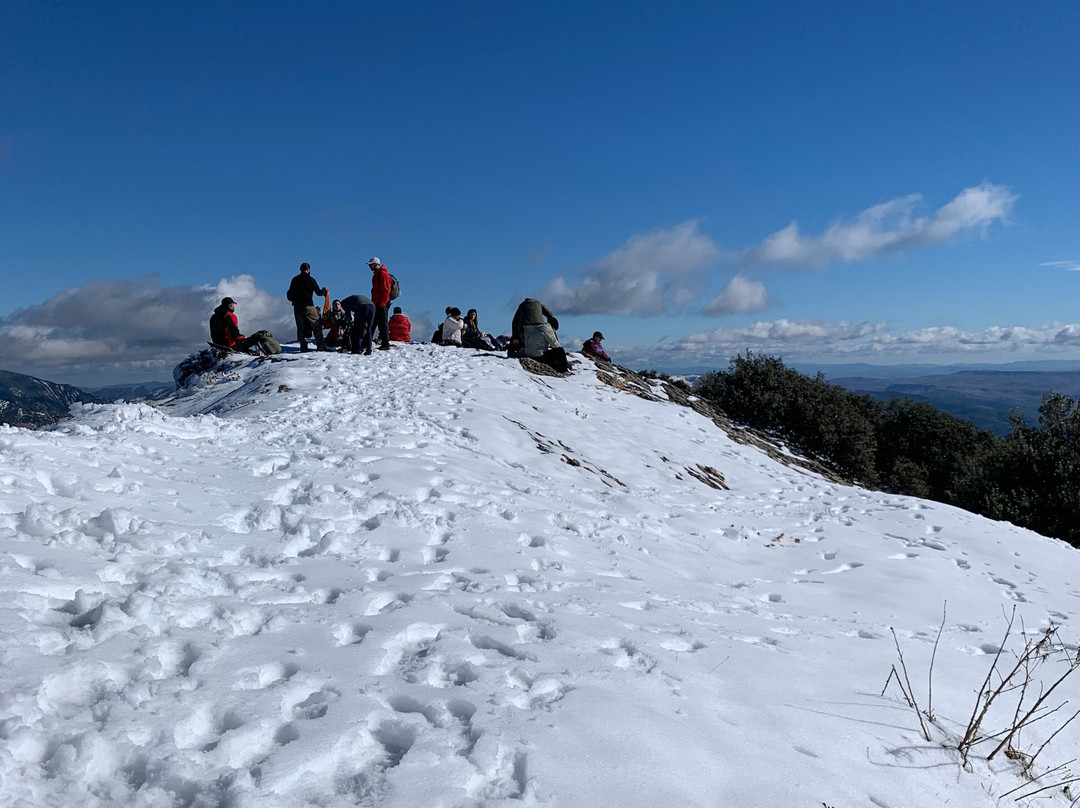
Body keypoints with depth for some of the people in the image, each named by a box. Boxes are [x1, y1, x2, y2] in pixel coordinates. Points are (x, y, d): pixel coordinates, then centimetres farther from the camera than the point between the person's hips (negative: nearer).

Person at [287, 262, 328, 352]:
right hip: (308, 306, -5)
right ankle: (320, 345, -6)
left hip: (297, 307, 5)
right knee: (317, 325, 1)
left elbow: (289, 295, 11)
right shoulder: (310, 279, -4)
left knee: (301, 327, 9)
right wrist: (324, 290, 17)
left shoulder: (295, 280, 10)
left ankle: (303, 346, 4)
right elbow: (318, 292, -3)